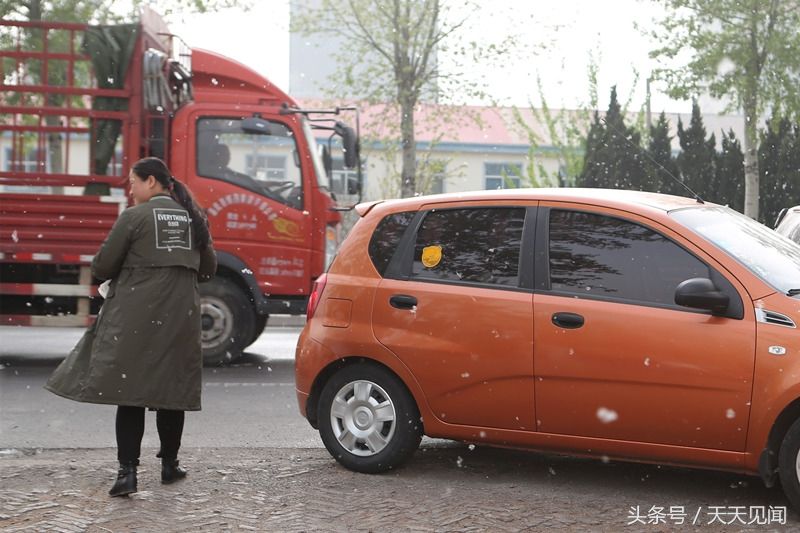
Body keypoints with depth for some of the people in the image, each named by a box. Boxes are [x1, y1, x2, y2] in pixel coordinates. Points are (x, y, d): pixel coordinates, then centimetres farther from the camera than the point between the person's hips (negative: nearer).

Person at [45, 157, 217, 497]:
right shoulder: (193, 218, 10)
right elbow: (207, 270, 16)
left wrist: (127, 269, 16)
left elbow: (102, 267, -5)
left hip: (136, 317, -4)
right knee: (172, 391, 13)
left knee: (130, 392, -2)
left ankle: (127, 472, -8)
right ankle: (169, 465, 22)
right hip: (180, 317, 4)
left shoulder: (134, 217, -6)